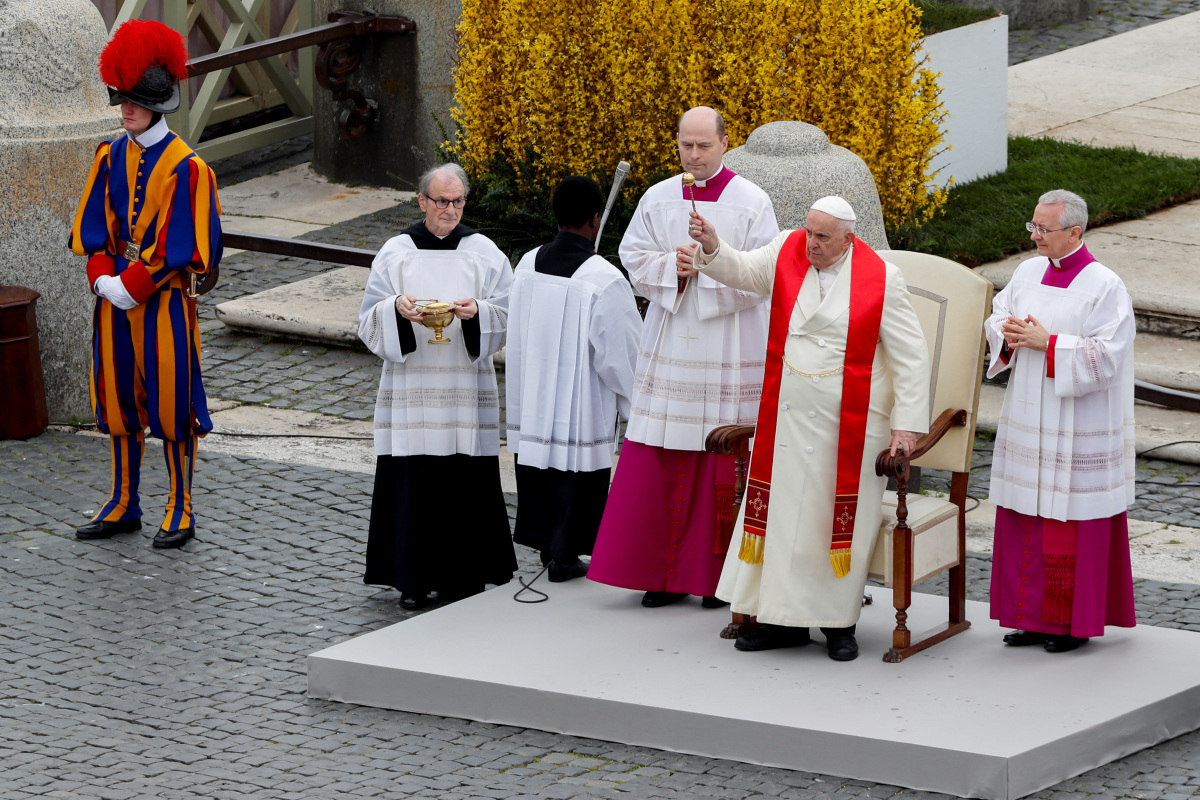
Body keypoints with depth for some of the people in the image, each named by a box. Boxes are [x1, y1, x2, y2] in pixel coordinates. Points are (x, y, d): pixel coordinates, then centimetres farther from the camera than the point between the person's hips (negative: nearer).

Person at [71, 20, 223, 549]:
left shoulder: (184, 166, -12)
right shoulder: (111, 157, 5)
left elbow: (180, 245, -14)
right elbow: (93, 226, 7)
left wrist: (133, 286, -16)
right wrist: (104, 278, -7)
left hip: (165, 299, -6)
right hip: (117, 294, 6)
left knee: (171, 403, 0)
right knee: (119, 400, 11)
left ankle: (180, 512, 8)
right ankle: (124, 506, 22)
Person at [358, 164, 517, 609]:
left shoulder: (483, 253, 6)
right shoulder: (396, 253, 6)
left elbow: (506, 315, 3)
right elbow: (370, 319, 5)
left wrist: (477, 312, -17)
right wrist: (397, 307, -15)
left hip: (465, 384, 0)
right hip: (411, 384, 0)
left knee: (466, 481, -2)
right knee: (413, 479, -3)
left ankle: (463, 576, 8)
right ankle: (413, 580, 4)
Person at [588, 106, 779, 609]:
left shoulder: (752, 203, -2)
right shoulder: (657, 200, 8)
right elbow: (634, 261, 7)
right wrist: (673, 265, -12)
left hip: (729, 353, -3)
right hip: (670, 344, 3)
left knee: (726, 464, -2)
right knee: (661, 465, 1)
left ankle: (722, 575, 7)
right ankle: (665, 573, 8)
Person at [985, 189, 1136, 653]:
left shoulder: (1105, 287, -13)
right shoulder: (1029, 273, 7)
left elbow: (1106, 355, -17)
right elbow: (998, 316, 16)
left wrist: (1047, 345, -20)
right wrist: (1008, 335, -7)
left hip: (1078, 432, -6)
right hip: (1029, 420, 7)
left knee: (1072, 523, -1)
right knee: (1026, 519, 9)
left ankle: (1075, 621, 9)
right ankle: (1034, 615, 18)